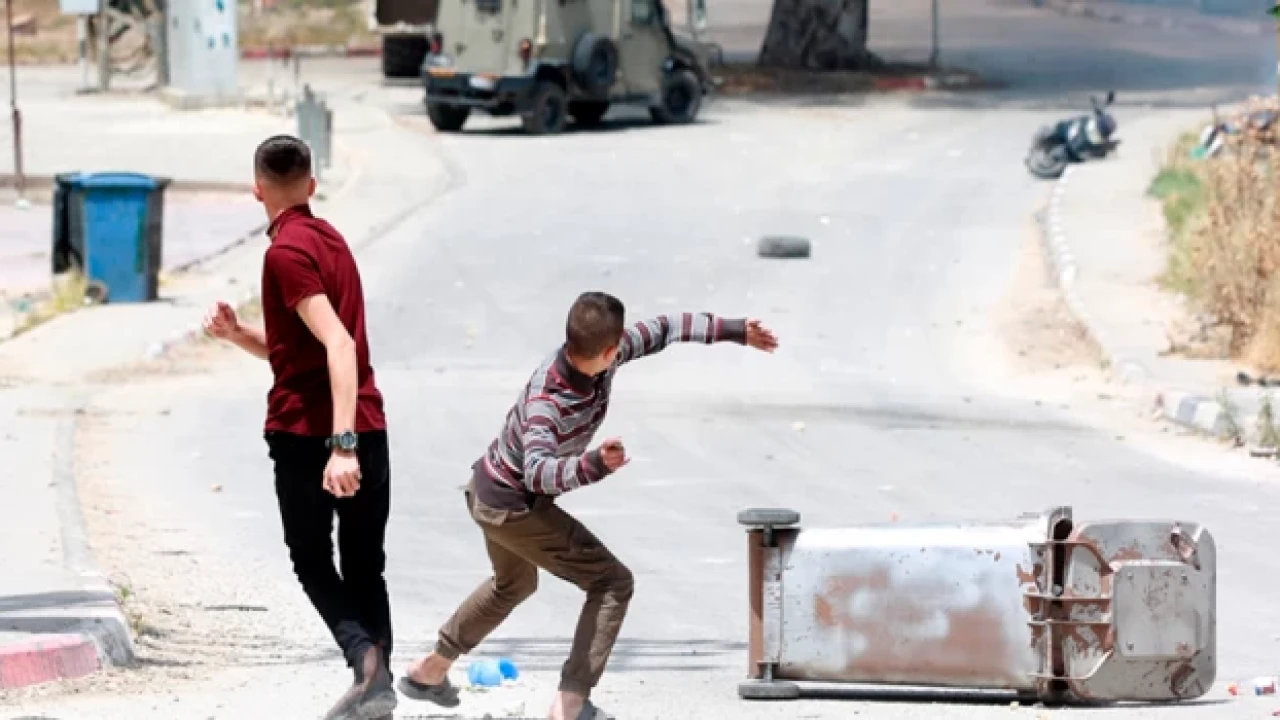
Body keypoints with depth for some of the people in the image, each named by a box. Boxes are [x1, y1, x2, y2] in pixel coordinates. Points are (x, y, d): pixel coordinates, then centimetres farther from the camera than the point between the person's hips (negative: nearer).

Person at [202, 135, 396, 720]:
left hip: (308, 432, -7)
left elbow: (339, 345, -23)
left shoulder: (286, 252, -11)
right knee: (364, 567, 13)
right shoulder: (330, 240, 17)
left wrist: (340, 445, -28)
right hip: (368, 429, 7)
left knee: (313, 562, 6)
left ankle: (365, 654, -16)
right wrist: (236, 332, 7)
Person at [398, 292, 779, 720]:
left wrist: (731, 330, -1)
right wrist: (594, 466, -67)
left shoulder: (600, 355, -17)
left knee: (514, 585, 34)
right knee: (612, 583, -9)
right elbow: (538, 472, -51)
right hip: (514, 507, -9)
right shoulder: (544, 401, -38)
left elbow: (658, 331, -3)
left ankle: (430, 672, 48)